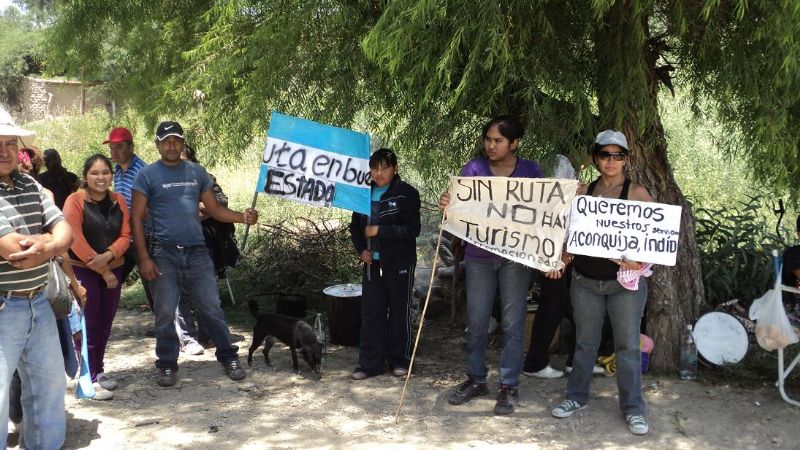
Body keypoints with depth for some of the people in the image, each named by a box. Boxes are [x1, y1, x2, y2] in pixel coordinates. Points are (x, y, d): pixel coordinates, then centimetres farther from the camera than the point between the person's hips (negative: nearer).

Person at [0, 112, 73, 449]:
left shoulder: (30, 185, 8)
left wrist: (47, 247, -19)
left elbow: (65, 231, 2)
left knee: (50, 386, 20)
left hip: (39, 305, 8)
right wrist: (47, 239, -7)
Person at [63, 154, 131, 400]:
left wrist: (108, 255, -18)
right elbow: (76, 240, -16)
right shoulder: (75, 201, -10)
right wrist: (102, 270, -14)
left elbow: (125, 235, 1)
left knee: (105, 322, 12)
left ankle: (98, 370, 25)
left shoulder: (118, 200, 5)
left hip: (113, 269, 5)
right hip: (83, 270, -5)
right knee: (89, 323, -4)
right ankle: (89, 380, 0)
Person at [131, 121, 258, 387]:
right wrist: (144, 259, -9)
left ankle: (229, 357, 16)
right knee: (165, 314, 5)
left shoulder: (197, 172, 10)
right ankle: (167, 365, 20)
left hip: (197, 252, 2)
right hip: (164, 254, -2)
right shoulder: (147, 175, 0)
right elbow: (137, 219, -2)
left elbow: (214, 209, 10)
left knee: (212, 309, 5)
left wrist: (242, 217, -9)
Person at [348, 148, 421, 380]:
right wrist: (361, 249, 1)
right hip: (373, 262, 5)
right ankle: (370, 363, 12)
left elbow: (413, 229, -15)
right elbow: (355, 226, 18)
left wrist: (379, 230, -19)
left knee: (399, 311, 5)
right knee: (370, 311, 5)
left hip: (399, 263, -5)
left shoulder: (407, 193, -8)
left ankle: (399, 360, 19)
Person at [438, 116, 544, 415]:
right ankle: (476, 379, 24)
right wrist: (446, 205, -27)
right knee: (476, 321, 8)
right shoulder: (473, 169, 1)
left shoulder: (531, 172, 0)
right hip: (479, 255, 2)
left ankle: (509, 386, 13)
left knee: (513, 322, 3)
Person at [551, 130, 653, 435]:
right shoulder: (583, 192, 6)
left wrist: (640, 260, -21)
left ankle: (633, 408, 14)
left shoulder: (637, 193, -2)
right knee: (585, 342, 13)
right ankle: (577, 396, 28)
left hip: (624, 281, -2)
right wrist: (562, 258, -7)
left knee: (628, 345, 3)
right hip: (585, 280, 3)